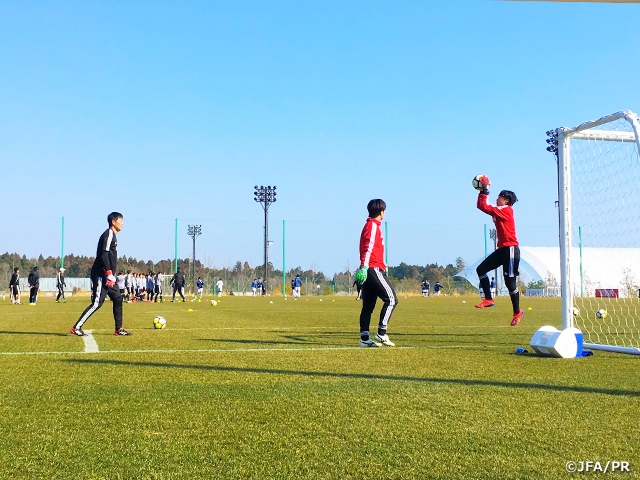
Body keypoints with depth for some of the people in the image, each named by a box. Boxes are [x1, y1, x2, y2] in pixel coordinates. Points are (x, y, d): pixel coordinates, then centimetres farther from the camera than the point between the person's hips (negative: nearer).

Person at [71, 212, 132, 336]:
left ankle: (119, 329, 10)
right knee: (97, 303, -9)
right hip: (101, 275, -10)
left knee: (118, 299, 7)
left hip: (107, 276, 10)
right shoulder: (109, 234, -12)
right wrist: (109, 274, -25)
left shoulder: (112, 235, 18)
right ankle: (76, 327, -2)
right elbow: (103, 255, -22)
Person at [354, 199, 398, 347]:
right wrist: (365, 266, -29)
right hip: (374, 269, -10)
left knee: (368, 305, 7)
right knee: (391, 299, -8)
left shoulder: (370, 225, 22)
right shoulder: (373, 226, -7)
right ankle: (381, 333, -9)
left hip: (368, 270, 10)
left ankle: (364, 338, 7)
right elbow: (368, 246, -19)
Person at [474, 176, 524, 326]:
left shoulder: (506, 210, -12)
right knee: (481, 269, 2)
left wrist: (485, 189, -14)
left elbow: (483, 207, -19)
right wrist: (483, 190, 4)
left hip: (511, 249, -9)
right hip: (502, 249, 9)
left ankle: (517, 312, 8)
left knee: (510, 282, -4)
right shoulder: (500, 211, 14)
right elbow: (481, 206, 12)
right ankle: (488, 299, 6)